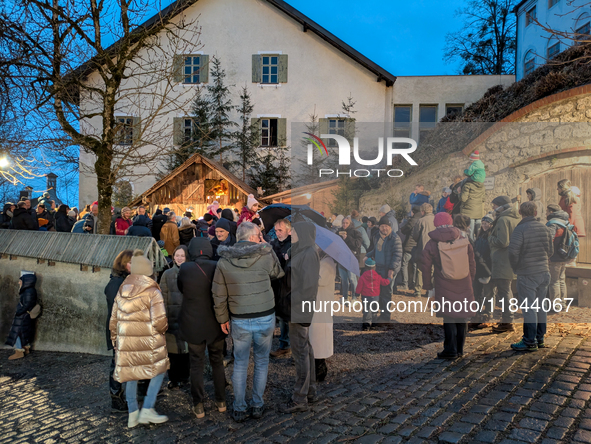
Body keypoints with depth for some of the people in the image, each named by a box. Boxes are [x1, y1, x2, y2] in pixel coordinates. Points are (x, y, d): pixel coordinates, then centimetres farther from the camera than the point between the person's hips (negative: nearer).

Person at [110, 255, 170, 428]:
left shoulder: (121, 292, 7)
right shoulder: (152, 292, -11)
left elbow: (113, 320, 11)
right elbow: (160, 322, -16)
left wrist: (115, 339, 23)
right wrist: (162, 329, 6)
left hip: (126, 341, 6)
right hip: (148, 342, -5)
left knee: (131, 374, 16)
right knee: (159, 370, 11)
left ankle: (132, 414, 24)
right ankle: (147, 409, 6)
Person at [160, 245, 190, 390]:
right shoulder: (167, 274, 3)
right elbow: (163, 297, 3)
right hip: (173, 318, 0)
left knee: (187, 348, 7)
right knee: (173, 349, 3)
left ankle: (184, 376, 23)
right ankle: (174, 379, 16)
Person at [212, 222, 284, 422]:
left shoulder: (224, 262, -5)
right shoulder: (265, 254, -11)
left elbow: (219, 296, -1)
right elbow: (278, 273, 9)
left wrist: (223, 319, 11)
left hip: (239, 321, 1)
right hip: (265, 318, -1)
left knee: (240, 364, 14)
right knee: (262, 362, 16)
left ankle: (239, 410, 22)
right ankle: (257, 406, 25)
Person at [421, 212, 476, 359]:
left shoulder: (432, 243, -6)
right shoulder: (464, 240, 3)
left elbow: (425, 266, -2)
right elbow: (472, 262, 9)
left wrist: (427, 284, 10)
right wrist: (470, 280, 19)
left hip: (444, 286, -3)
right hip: (463, 285, 3)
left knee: (449, 318, 2)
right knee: (461, 316, 12)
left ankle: (450, 350, 4)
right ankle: (460, 349, 21)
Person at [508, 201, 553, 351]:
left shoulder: (520, 229, -14)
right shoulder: (544, 228, 6)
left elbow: (513, 251, -19)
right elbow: (550, 250, 13)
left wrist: (516, 267, -4)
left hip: (527, 274, -7)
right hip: (544, 272, 7)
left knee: (529, 308, -2)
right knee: (540, 307, 14)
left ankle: (530, 342, 2)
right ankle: (540, 338, 24)